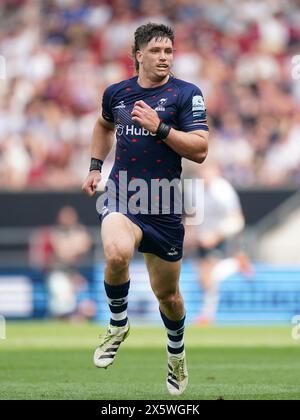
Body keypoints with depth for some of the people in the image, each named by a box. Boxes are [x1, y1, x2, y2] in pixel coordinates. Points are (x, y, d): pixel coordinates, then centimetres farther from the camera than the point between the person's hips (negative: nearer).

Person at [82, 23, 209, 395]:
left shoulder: (186, 94, -4)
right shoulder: (116, 93, 6)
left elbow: (199, 150, -13)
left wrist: (159, 127, -22)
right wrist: (95, 167, 20)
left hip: (164, 207, 0)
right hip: (121, 197, 1)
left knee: (167, 294, 11)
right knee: (116, 253, -33)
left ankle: (176, 354, 42)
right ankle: (118, 325, -6)